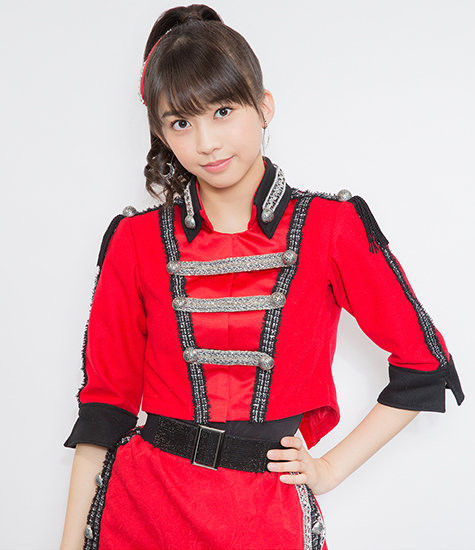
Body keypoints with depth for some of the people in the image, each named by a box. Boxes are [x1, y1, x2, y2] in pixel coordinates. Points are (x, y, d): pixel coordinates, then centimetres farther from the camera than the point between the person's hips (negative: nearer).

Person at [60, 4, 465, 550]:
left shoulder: (334, 226, -7)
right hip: (146, 504, 2)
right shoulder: (136, 239, -3)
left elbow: (424, 366, 1)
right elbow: (107, 394, 1)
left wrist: (331, 467, -1)